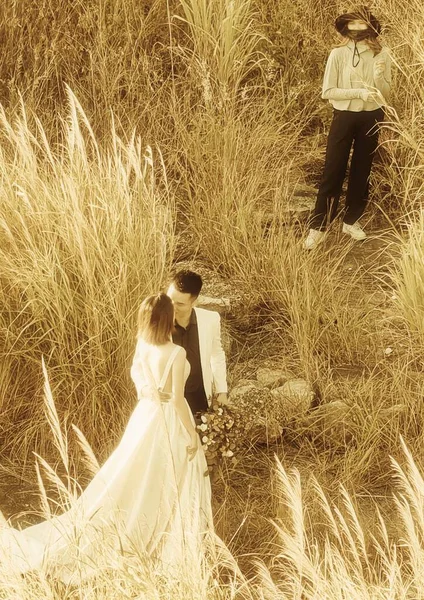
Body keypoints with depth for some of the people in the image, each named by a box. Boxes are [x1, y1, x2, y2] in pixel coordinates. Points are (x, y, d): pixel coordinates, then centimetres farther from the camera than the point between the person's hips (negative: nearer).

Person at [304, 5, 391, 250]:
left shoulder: (382, 54, -2)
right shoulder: (338, 54, -7)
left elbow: (386, 95, 1)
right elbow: (327, 92, -10)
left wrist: (379, 77, -20)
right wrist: (359, 92, -20)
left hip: (371, 118, 2)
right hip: (344, 116, -2)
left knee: (362, 170, 11)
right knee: (333, 171, -2)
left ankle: (352, 220, 25)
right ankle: (318, 227, 3)